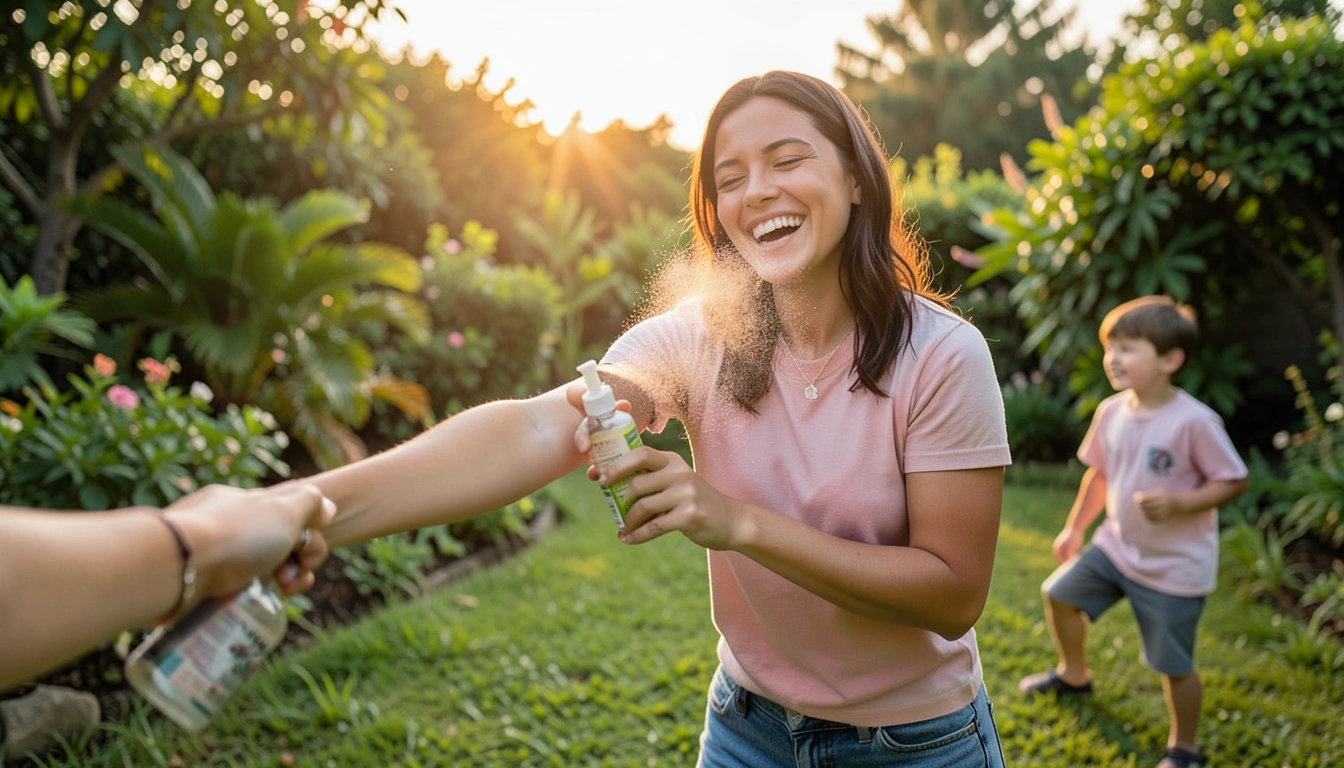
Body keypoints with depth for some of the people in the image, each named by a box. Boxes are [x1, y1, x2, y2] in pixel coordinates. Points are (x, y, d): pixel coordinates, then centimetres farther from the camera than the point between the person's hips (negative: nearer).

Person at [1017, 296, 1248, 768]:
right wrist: (1074, 529, 14)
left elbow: (1233, 482, -16)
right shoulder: (1111, 412, -5)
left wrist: (1178, 503, -31)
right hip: (1117, 546, 6)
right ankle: (1073, 675, 44)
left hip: (1175, 566, -6)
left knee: (1174, 665, 4)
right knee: (1060, 593, 16)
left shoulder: (1194, 421, -24)